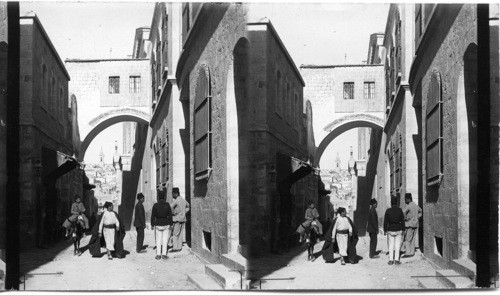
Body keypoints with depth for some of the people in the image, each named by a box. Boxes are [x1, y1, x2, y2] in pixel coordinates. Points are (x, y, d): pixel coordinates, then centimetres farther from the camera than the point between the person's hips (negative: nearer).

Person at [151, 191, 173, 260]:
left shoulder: (155, 205, -6)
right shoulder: (167, 204, -6)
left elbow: (153, 216, -3)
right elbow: (170, 215, -4)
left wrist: (152, 224, 6)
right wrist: (171, 224, 2)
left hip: (158, 224, 0)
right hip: (166, 224, 0)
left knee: (158, 240, 7)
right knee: (165, 239, 6)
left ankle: (158, 254, 5)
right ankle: (164, 254, 4)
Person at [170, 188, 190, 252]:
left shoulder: (176, 201, -14)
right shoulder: (183, 200, 11)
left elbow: (171, 207, -29)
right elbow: (188, 206, 27)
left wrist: (173, 213, -13)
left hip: (177, 219, -8)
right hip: (183, 219, 8)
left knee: (174, 234, -5)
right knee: (180, 234, 9)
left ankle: (175, 248, -8)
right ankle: (179, 247, 11)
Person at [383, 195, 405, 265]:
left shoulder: (388, 210, -6)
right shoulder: (399, 210, -4)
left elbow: (385, 221, -2)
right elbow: (402, 220, 0)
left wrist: (385, 230, 6)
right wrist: (402, 229, 8)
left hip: (390, 230, 0)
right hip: (398, 230, 0)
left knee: (391, 245, 6)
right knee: (397, 245, 6)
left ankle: (391, 260, 4)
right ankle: (396, 260, 4)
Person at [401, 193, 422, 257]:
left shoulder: (409, 206, -14)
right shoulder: (415, 205, 12)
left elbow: (403, 212, -31)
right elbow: (421, 212, 31)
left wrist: (405, 218, -17)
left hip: (409, 224, -8)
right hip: (415, 224, 8)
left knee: (407, 239, -5)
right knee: (412, 239, 11)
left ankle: (407, 252, -8)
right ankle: (412, 252, 13)